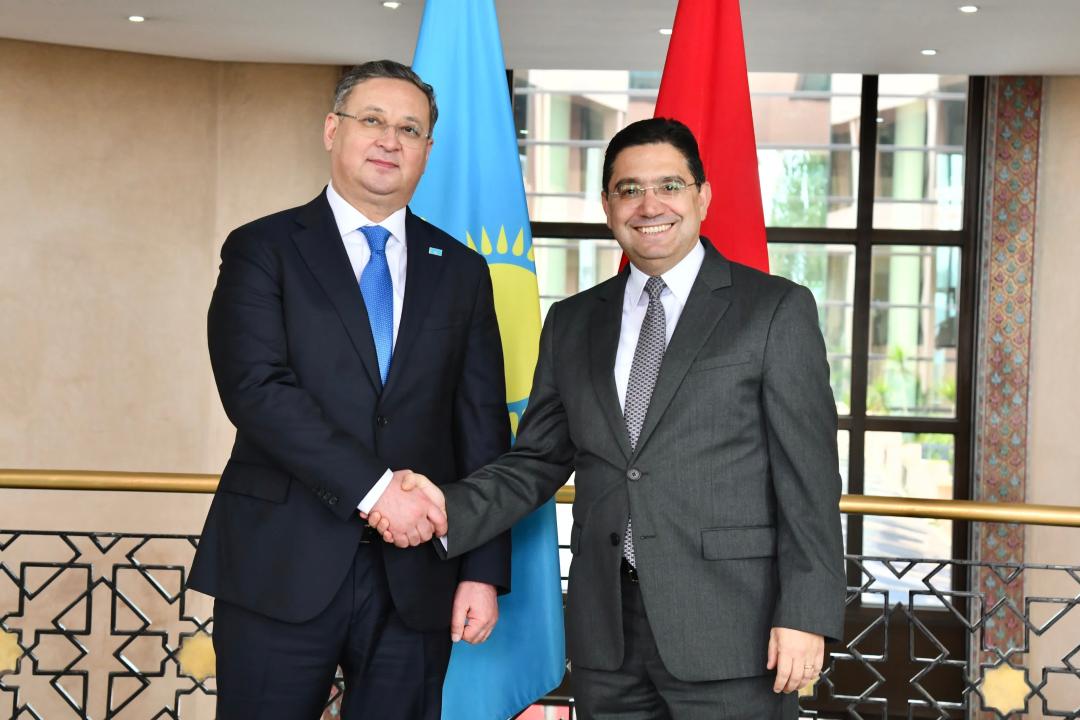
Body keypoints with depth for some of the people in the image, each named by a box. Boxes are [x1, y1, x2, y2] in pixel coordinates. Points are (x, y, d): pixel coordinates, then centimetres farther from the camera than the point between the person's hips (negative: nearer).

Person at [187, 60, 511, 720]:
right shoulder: (262, 249, 3)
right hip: (283, 568, -2)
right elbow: (255, 388, -12)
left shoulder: (461, 271, 12)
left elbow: (483, 430, 9)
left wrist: (484, 570, 1)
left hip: (416, 578, 3)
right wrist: (372, 487, -18)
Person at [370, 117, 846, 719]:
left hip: (730, 630, -4)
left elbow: (807, 476, -5)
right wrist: (451, 510, -5)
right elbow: (538, 461, 12)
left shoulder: (778, 310, -1)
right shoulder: (572, 322, 12)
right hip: (606, 632, 4)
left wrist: (805, 615, -11)